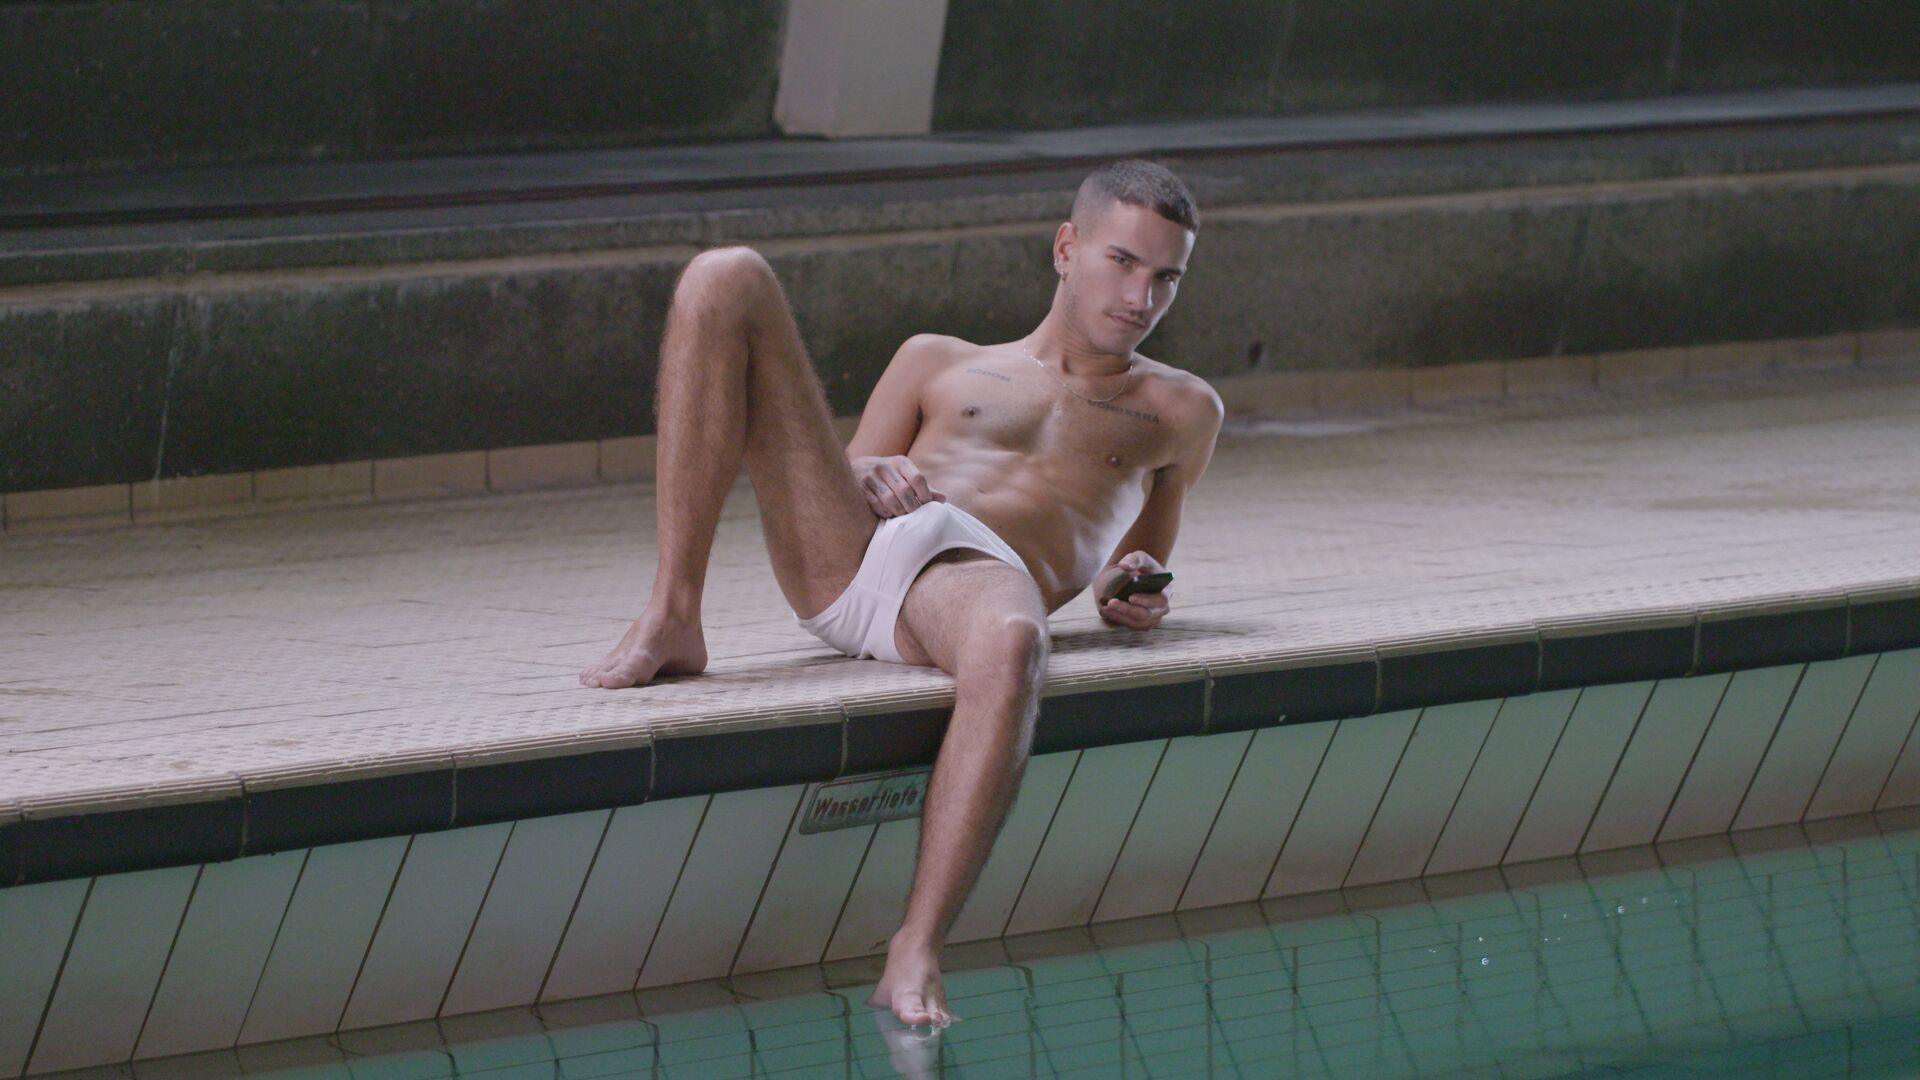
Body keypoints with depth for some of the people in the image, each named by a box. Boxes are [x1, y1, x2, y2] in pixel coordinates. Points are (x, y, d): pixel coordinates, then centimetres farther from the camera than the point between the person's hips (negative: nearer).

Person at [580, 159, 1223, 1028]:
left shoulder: (1177, 411, 32)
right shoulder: (936, 364, 33)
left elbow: (1136, 576, 36)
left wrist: (1126, 598, 11)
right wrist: (867, 476, 3)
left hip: (979, 574, -3)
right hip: (846, 561, 3)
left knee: (1011, 647, -45)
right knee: (726, 280, -12)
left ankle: (915, 956, -47)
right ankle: (672, 620, -20)